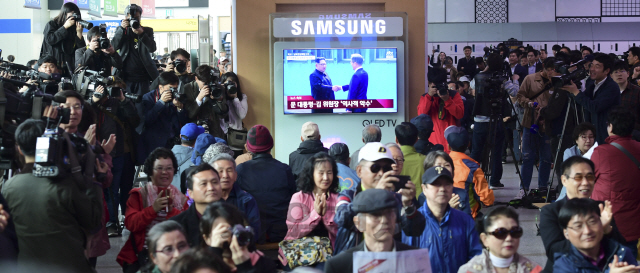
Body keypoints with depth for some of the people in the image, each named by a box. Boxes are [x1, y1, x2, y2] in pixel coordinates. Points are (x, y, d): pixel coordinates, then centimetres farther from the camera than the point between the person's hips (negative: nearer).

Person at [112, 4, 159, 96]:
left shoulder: (147, 30, 8)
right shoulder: (121, 30, 11)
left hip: (142, 77, 0)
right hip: (125, 76, 0)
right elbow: (113, 47, -4)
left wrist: (141, 34, -23)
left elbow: (152, 48, -7)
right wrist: (122, 29, -13)